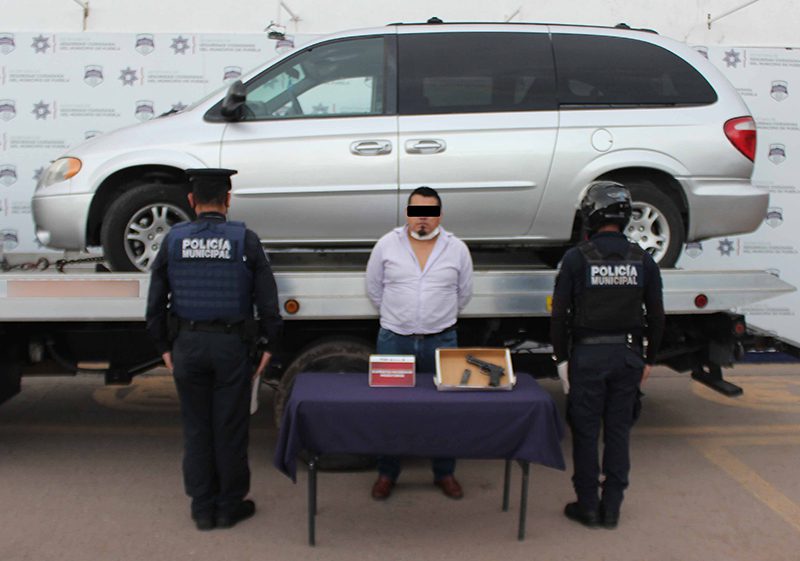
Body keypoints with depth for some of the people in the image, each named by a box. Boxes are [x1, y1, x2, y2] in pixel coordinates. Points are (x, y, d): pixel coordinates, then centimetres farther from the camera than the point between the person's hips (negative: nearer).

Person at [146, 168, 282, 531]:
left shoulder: (173, 241, 0)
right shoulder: (245, 240, -5)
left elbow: (155, 304, 4)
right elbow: (267, 301, -5)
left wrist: (165, 348, 13)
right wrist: (269, 347, 5)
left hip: (187, 345, 2)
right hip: (232, 344, -2)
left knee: (196, 428, 12)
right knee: (230, 428, 9)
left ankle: (203, 508, 21)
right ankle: (230, 506, 20)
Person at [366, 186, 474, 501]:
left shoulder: (457, 249, 1)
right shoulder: (387, 245, -1)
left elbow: (464, 293, 11)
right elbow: (374, 289, 8)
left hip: (441, 341, 1)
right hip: (394, 341, 0)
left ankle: (444, 473, 25)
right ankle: (387, 474, 22)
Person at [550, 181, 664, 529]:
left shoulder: (577, 258, -9)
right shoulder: (643, 260, 0)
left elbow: (559, 314, -9)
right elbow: (656, 315, 4)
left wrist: (561, 358, 0)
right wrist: (648, 359, 14)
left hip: (588, 354, -3)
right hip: (628, 355, 3)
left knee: (585, 432, 7)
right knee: (618, 431, 11)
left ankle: (588, 506, 15)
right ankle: (612, 508, 18)